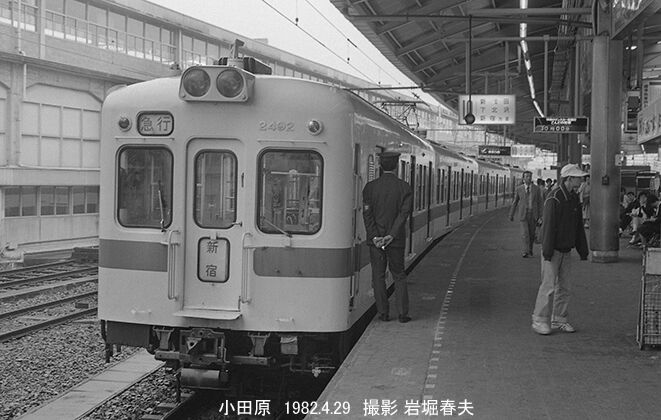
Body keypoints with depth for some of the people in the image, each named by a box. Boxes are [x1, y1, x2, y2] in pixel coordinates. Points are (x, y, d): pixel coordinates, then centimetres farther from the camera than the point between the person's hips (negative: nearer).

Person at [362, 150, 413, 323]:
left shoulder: (370, 187, -2)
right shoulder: (405, 187, -4)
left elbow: (367, 214, -8)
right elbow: (404, 213, -12)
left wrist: (375, 237, -11)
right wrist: (391, 235, -14)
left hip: (375, 239, 0)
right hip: (396, 240, 0)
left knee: (378, 276, 8)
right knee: (399, 276, 11)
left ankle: (383, 313, 9)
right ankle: (403, 313, 9)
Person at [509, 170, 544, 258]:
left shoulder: (536, 189, -1)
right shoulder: (519, 189, -2)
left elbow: (540, 203, -1)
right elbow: (515, 202, 6)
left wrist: (540, 216, -8)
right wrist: (511, 215, 9)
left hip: (533, 215, 2)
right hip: (523, 214, -2)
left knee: (531, 234, 11)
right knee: (525, 233, -14)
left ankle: (529, 249, 32)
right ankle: (525, 252, -15)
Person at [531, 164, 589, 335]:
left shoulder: (574, 198, 10)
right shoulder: (554, 199, -15)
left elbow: (579, 226, 17)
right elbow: (549, 226, -18)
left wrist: (583, 250, 15)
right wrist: (547, 251, -20)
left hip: (566, 250, 8)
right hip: (553, 250, -8)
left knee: (564, 286, 9)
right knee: (549, 286, -8)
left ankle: (559, 320, 18)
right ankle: (539, 321, -1)